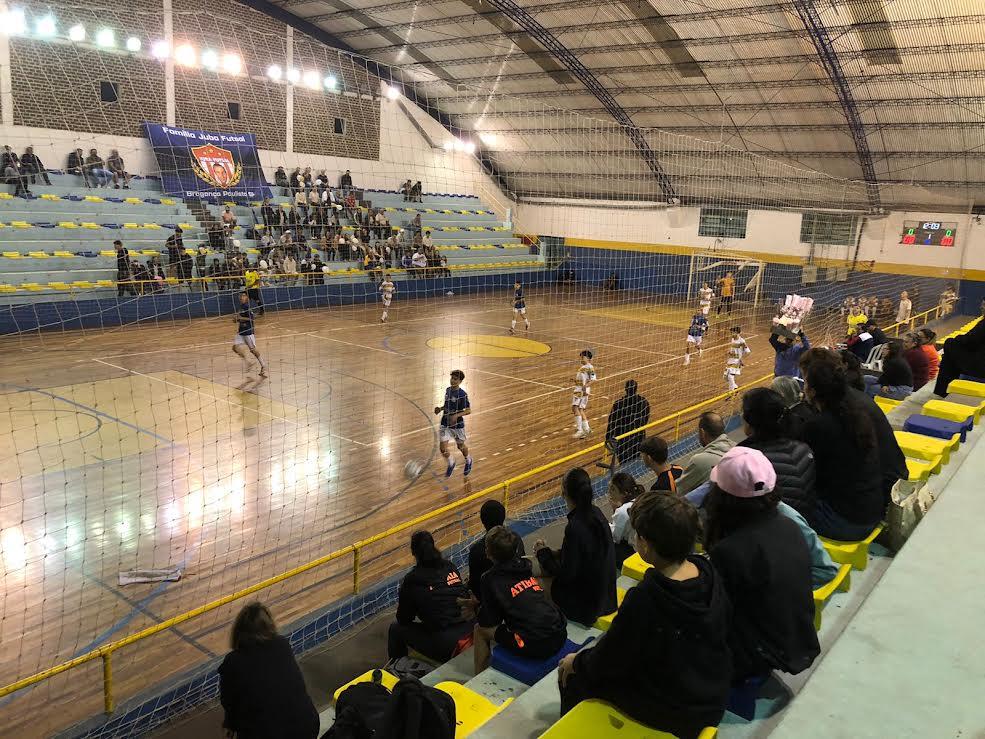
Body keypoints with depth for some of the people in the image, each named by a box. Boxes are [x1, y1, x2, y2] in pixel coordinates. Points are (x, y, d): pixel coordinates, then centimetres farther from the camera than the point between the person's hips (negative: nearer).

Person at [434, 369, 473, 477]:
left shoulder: (462, 394, -17)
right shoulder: (448, 390, 1)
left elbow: (468, 410, -16)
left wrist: (457, 415, -30)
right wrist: (440, 408, -1)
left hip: (457, 424, -4)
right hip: (445, 424, 4)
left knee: (461, 446, 16)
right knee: (443, 448, -3)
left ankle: (468, 461, 48)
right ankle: (451, 464, 27)